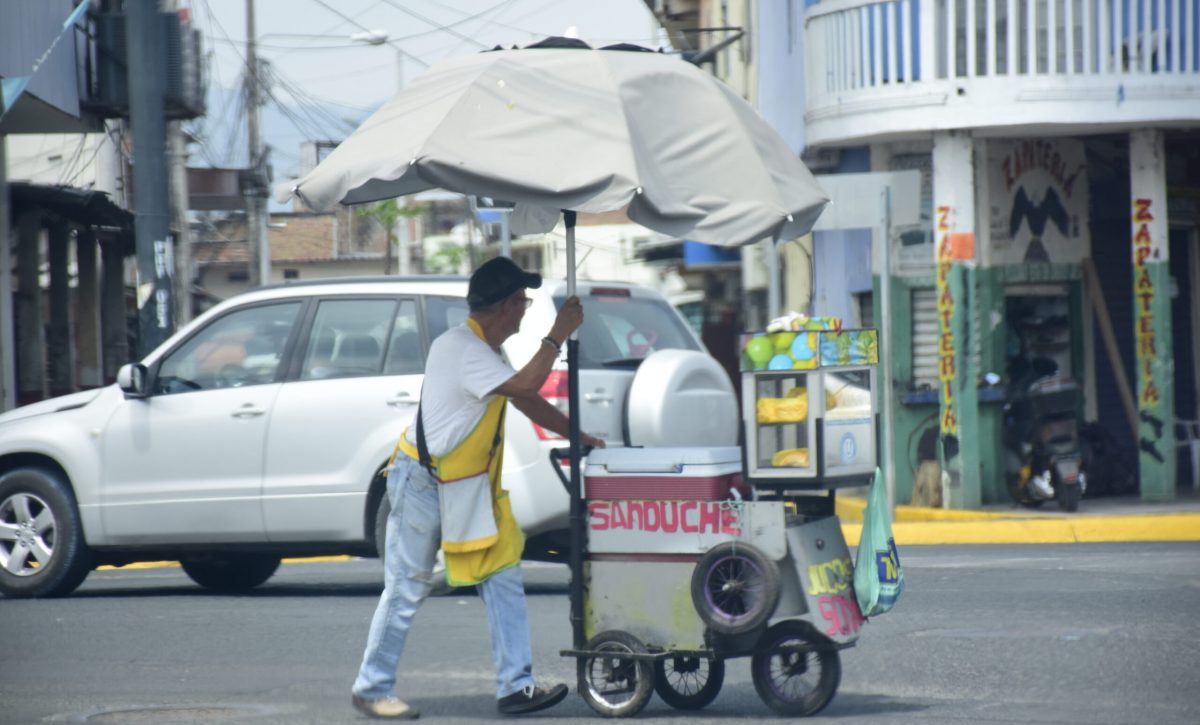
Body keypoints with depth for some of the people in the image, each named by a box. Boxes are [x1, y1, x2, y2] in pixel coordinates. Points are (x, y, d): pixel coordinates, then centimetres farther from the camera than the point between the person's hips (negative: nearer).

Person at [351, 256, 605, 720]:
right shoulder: (461, 349, -22)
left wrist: (576, 436, 18)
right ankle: (371, 690, 11)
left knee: (502, 577, 0)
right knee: (406, 590, -1)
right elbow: (525, 386, -30)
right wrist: (557, 335, -23)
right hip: (422, 484, -9)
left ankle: (515, 686, -1)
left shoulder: (483, 349, 11)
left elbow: (526, 400, 21)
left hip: (464, 488, 9)